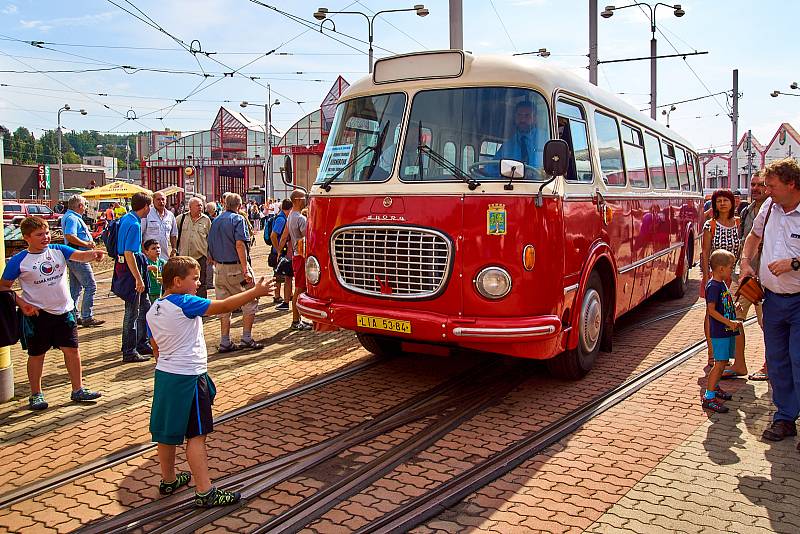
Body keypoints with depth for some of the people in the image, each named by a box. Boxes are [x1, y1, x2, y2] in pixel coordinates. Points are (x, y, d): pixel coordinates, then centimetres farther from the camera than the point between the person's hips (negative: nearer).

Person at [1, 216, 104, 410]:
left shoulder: (58, 251, -1)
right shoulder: (18, 261, -8)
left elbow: (81, 256, -16)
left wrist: (94, 254, -38)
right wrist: (22, 303, -13)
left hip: (64, 310, 3)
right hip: (37, 315, -3)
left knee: (72, 350, 7)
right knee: (36, 354, 9)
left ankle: (78, 390, 19)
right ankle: (36, 395, 25)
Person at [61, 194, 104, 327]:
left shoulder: (70, 217, 17)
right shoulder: (72, 218, -16)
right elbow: (70, 236, -29)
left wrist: (89, 240, 18)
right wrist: (87, 244, -21)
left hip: (74, 258, 11)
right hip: (78, 258, -11)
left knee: (75, 288, 15)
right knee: (91, 286, -9)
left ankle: (74, 316, 22)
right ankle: (87, 318, -7)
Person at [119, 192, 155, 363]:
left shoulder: (126, 218, 11)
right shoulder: (134, 224, -20)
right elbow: (129, 254, -25)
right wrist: (138, 279, -24)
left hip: (130, 267, 10)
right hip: (131, 270, -10)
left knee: (145, 305, 17)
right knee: (132, 312, -2)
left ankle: (142, 343, 26)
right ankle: (129, 352, 6)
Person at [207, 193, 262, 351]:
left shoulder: (216, 221, 13)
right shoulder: (238, 219, -8)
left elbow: (210, 248, 14)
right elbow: (240, 244, -18)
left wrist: (216, 263, 19)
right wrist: (246, 270, -20)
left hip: (220, 267, 7)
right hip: (236, 267, -7)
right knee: (250, 302, 3)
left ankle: (225, 342, 11)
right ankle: (246, 338, 1)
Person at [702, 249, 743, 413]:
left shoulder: (722, 284, 14)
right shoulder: (713, 286, -17)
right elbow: (711, 310, -21)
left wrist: (733, 321, 14)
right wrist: (729, 323, -23)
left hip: (727, 331, 10)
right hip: (719, 332, -9)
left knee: (723, 362, 17)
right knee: (719, 363, -10)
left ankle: (714, 387, 32)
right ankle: (708, 397, -8)